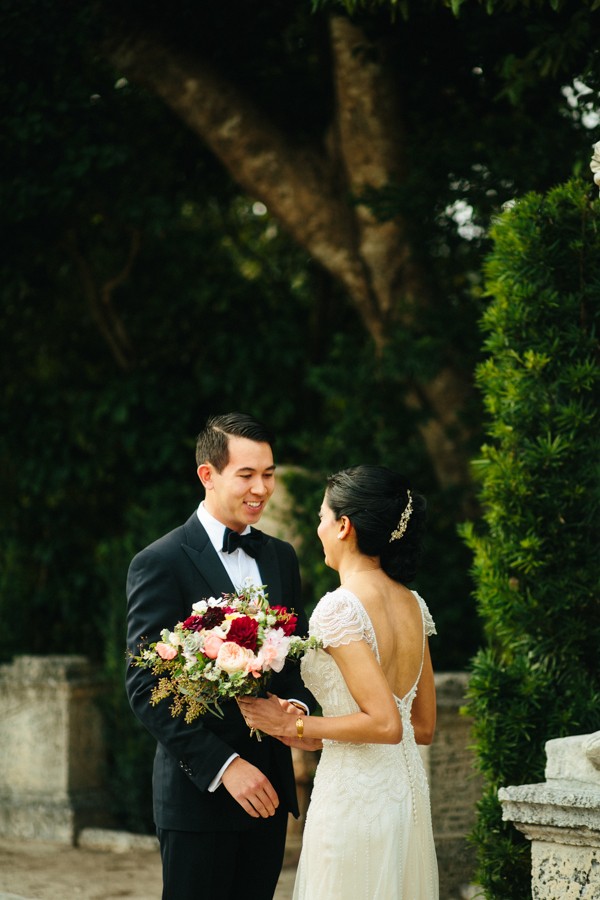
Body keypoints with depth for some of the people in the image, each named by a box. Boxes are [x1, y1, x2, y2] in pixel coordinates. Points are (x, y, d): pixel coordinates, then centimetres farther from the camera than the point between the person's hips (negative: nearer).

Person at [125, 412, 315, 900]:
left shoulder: (281, 558, 12)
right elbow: (146, 688, -13)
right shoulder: (159, 563, -9)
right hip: (199, 794, -5)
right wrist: (223, 766, -19)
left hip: (267, 788, 6)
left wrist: (297, 703, -6)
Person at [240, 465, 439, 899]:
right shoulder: (413, 605, 8)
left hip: (355, 797, -8)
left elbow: (385, 724, -22)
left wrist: (295, 724, -11)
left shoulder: (339, 608, -16)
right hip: (409, 792, 8)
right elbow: (423, 726, 13)